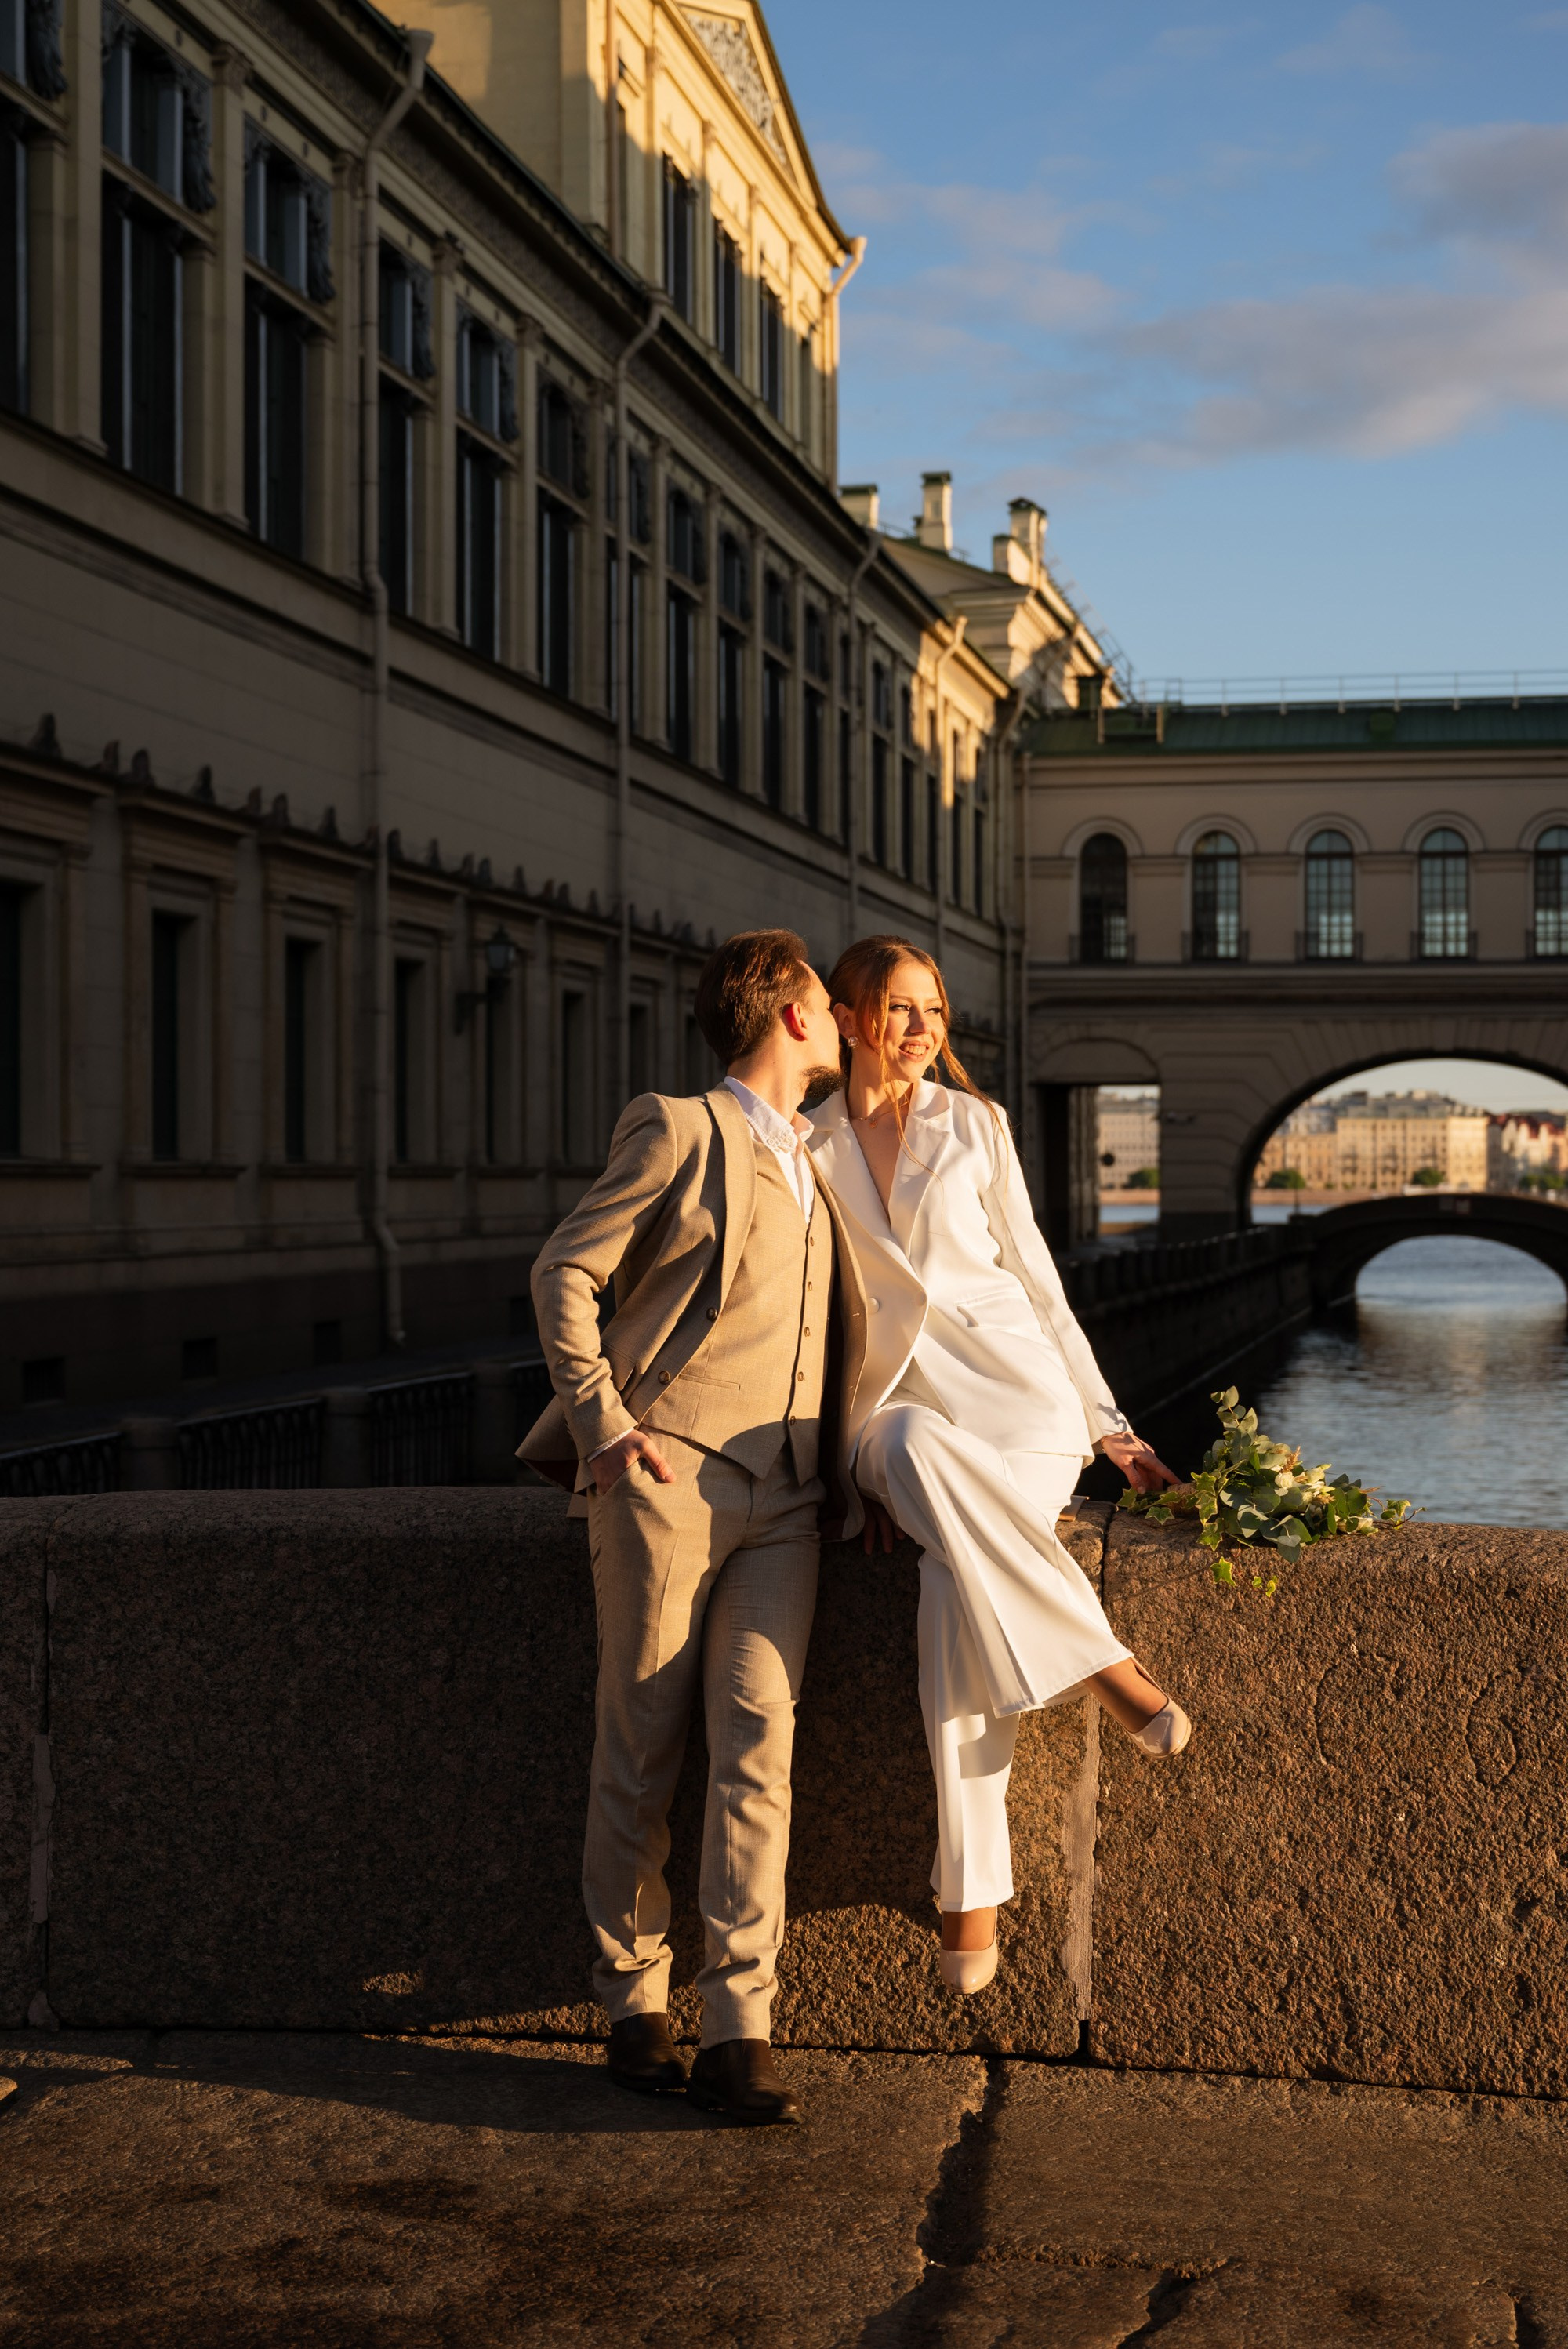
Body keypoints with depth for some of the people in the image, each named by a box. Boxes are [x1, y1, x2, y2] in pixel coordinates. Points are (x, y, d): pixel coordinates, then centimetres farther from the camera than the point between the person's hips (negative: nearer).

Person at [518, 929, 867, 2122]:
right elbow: (564, 1271, -1)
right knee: (642, 1751, 1)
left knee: (759, 1747, -8)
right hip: (670, 1475, -5)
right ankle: (635, 2001, 13)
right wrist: (604, 1423, -12)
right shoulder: (679, 1130, 3)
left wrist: (852, 1466, 17)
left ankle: (738, 2035, -8)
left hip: (784, 1500, 5)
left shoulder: (816, 1168, 24)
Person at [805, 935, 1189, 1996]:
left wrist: (1110, 1424, 11)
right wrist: (864, 1465, 3)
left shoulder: (974, 1124, 12)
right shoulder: (807, 1149, 13)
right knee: (921, 1453, -39)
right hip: (892, 1411, 1)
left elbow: (1032, 1273, 14)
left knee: (956, 1589, -33)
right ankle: (1105, 1668, -32)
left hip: (1013, 1389, -1)